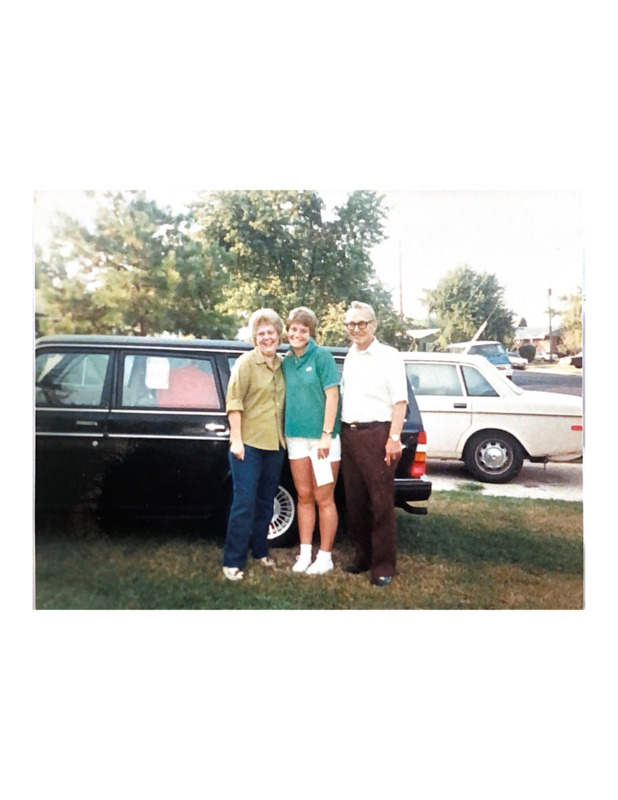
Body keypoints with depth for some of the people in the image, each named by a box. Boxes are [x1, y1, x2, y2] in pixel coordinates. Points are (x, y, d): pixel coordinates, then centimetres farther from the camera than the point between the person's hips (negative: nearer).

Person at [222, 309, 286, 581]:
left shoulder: (283, 364, 9)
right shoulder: (246, 362, -7)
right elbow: (234, 402, -12)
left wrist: (285, 436, 7)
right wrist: (236, 439, -17)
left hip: (275, 444, 6)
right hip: (249, 444, -5)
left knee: (266, 502, 16)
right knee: (244, 504, -3)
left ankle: (260, 551, 31)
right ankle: (233, 561, 7)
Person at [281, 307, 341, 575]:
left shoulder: (321, 356, -7)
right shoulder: (286, 361, 8)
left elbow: (332, 395, -11)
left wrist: (326, 434, -16)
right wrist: (284, 432, 8)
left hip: (321, 437, -5)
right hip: (296, 437, 5)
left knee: (324, 499, 3)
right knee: (304, 497, 12)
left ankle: (325, 557, 14)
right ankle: (305, 553, 22)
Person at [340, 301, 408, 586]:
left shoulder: (388, 356, -3)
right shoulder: (349, 357, 16)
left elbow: (400, 400, -9)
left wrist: (394, 438, -16)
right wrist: (340, 432, 14)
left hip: (376, 434, -6)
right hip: (349, 434, 7)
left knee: (380, 502, -2)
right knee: (354, 501, 11)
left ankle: (384, 565, 8)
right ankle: (362, 556, 25)